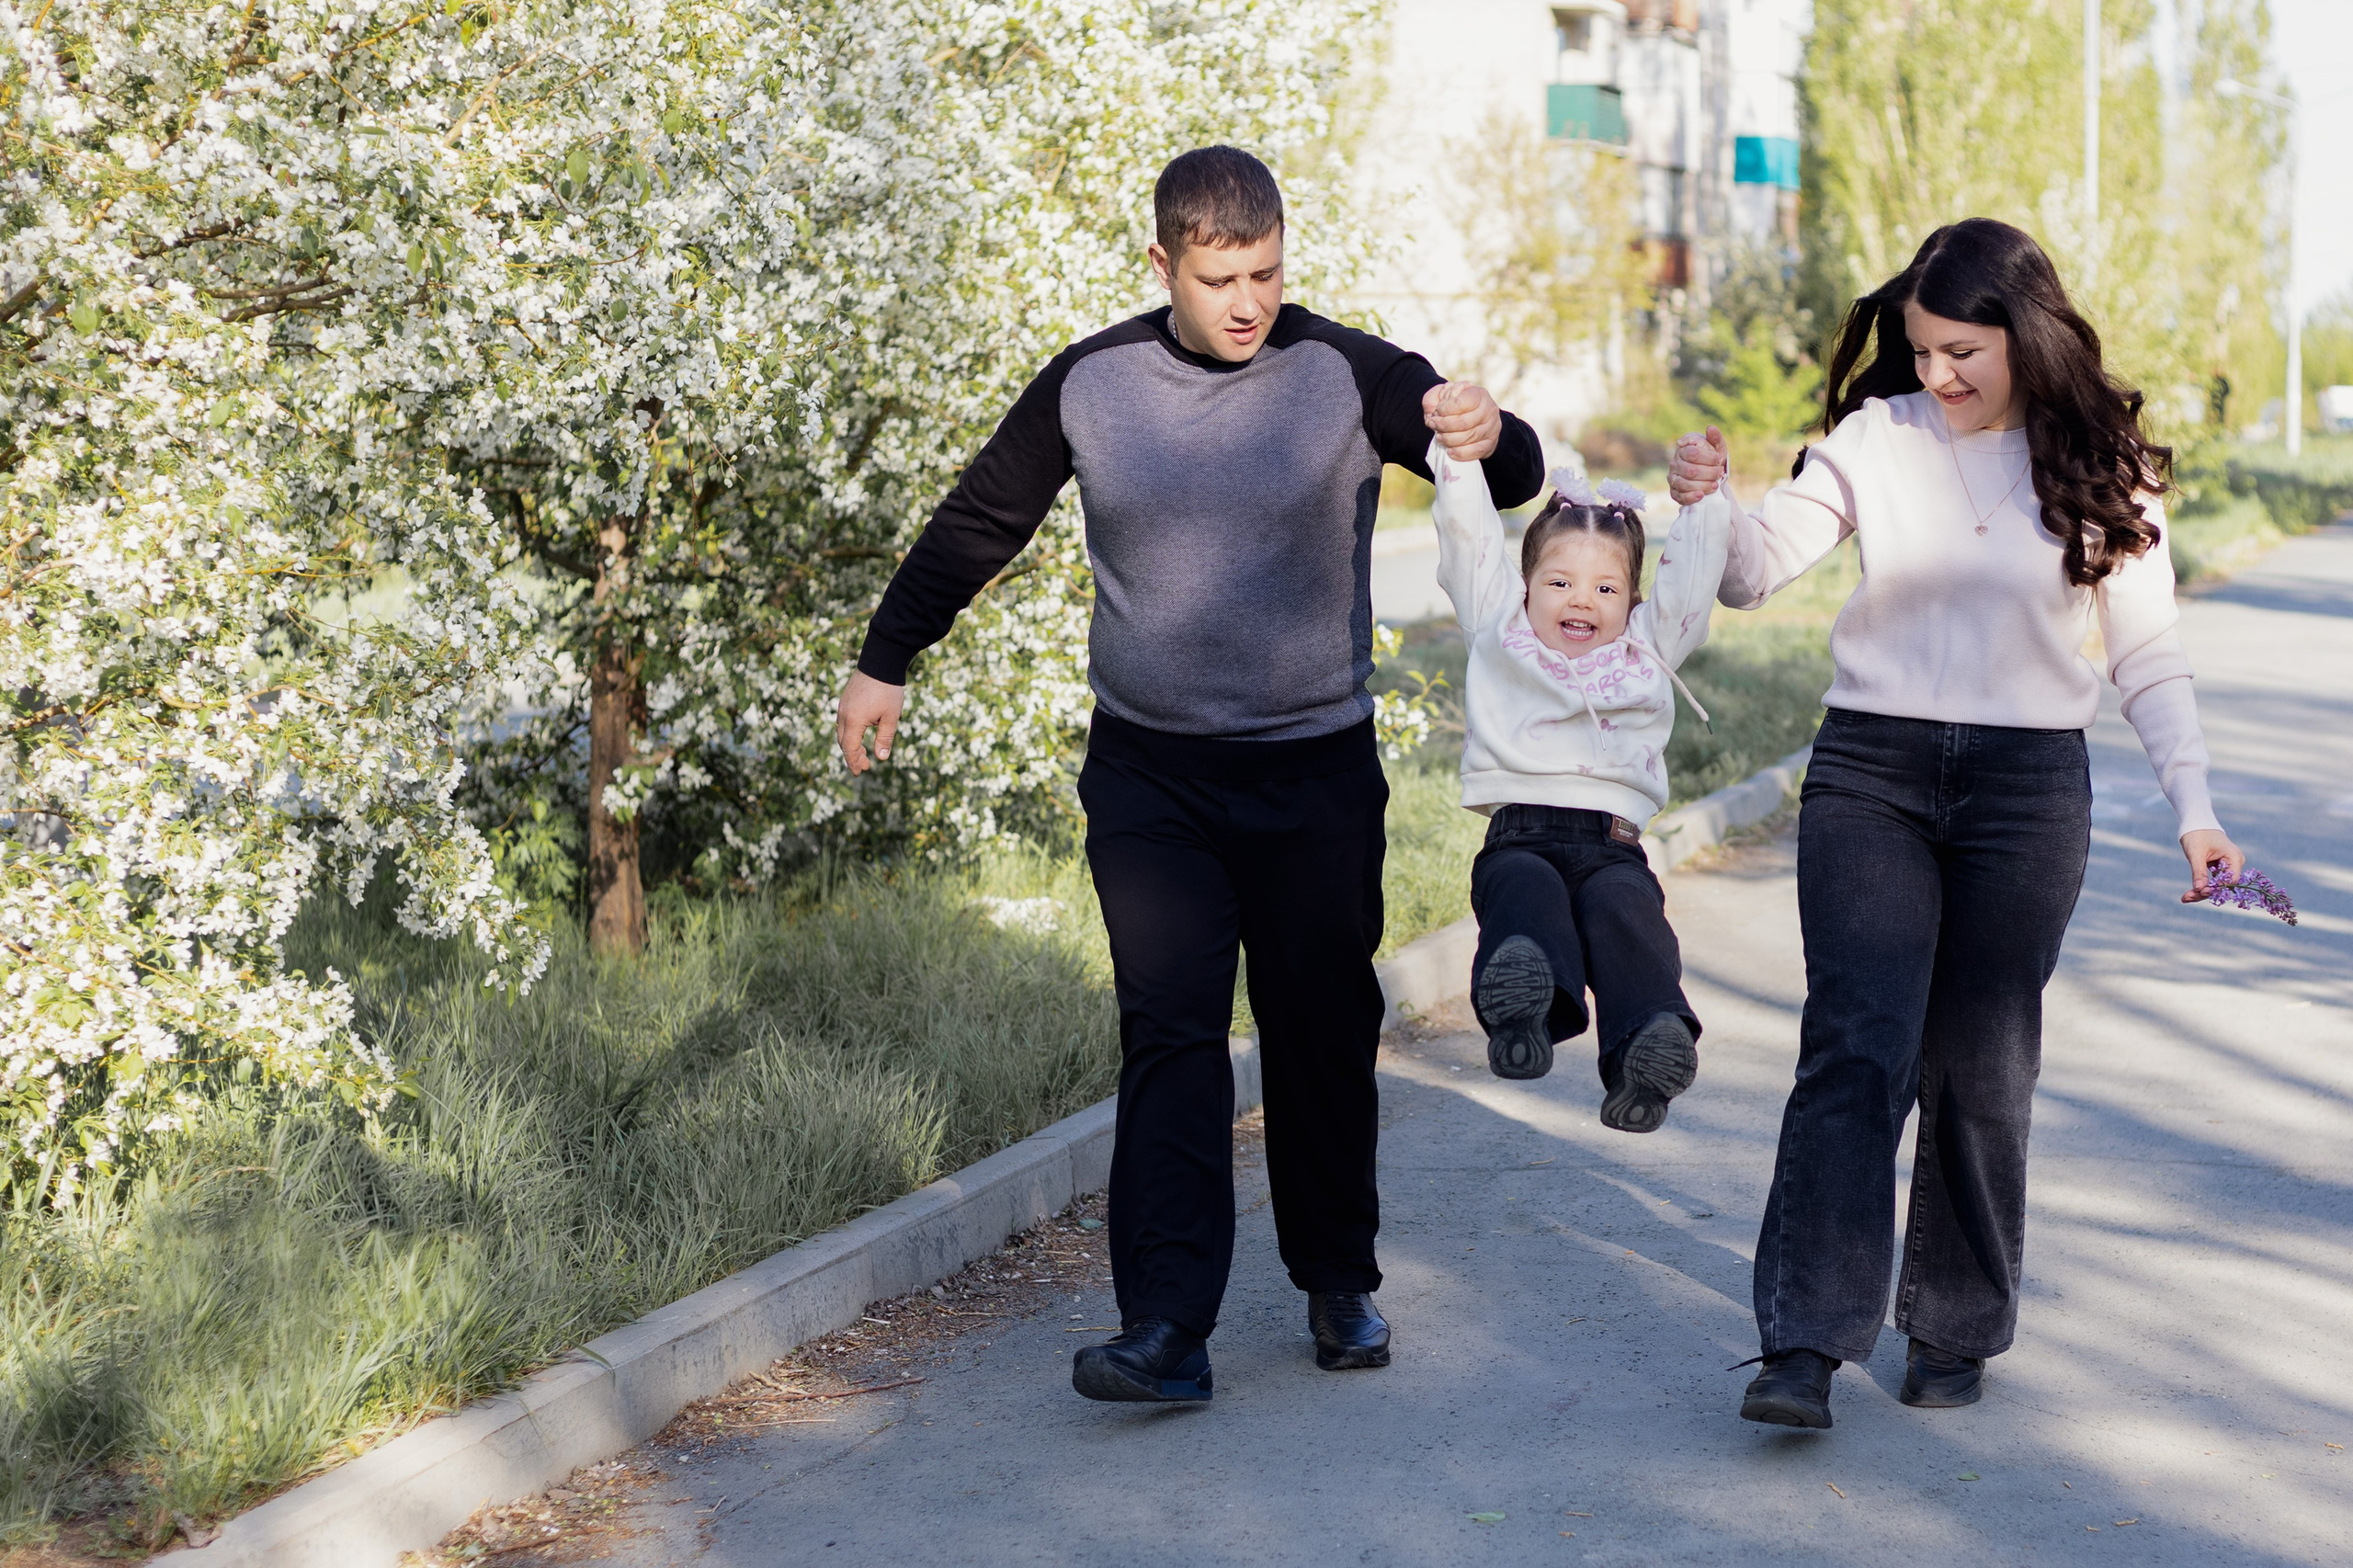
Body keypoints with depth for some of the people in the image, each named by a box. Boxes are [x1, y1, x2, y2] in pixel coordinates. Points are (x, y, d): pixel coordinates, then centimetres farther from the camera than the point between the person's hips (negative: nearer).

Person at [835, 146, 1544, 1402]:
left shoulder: (1346, 375, -6)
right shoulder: (1090, 385, -1)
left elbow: (1517, 477, -14)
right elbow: (979, 523, 12)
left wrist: (1490, 437, -38)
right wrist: (884, 661, 11)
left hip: (1316, 769, 0)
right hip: (1149, 770, 0)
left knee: (1323, 1035, 9)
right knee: (1170, 1030, -10)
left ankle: (1338, 1283, 28)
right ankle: (1166, 1332, -14)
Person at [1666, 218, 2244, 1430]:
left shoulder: (2099, 466, 2)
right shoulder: (1875, 438, 2)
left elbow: (2148, 657, 5)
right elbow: (1757, 574, -4)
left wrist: (2193, 809, -3)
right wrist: (1712, 507, -24)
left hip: (2027, 786, 0)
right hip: (1871, 772, 0)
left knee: (1982, 1069, 5)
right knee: (1856, 1047, -11)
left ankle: (1955, 1329, 21)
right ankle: (1806, 1343, -13)